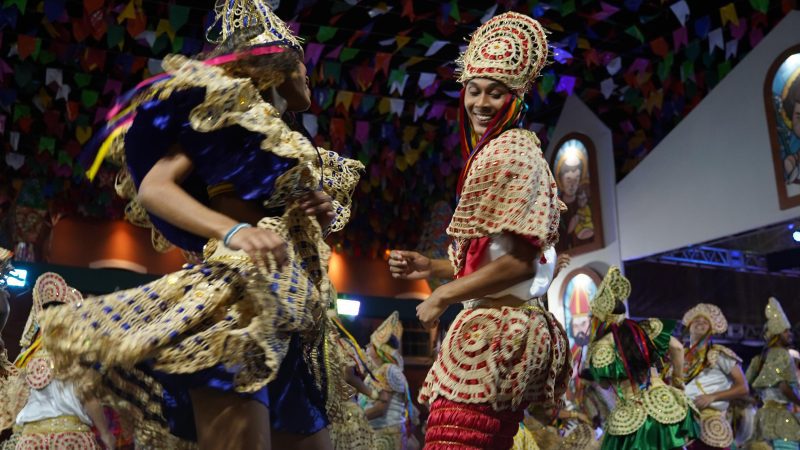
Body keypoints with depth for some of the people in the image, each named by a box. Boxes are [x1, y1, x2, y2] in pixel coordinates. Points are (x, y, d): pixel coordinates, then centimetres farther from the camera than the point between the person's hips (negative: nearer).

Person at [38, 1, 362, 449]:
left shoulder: (289, 142, 28)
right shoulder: (231, 106, 5)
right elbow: (152, 188, -8)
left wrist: (323, 217, 7)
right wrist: (234, 231, -24)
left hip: (291, 317, 9)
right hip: (242, 297, -9)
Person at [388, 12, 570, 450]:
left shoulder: (512, 152, -8)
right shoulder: (498, 153, 22)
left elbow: (519, 262, -17)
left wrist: (442, 297, -8)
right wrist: (430, 267, 15)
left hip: (493, 328, -11)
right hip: (507, 326, 11)